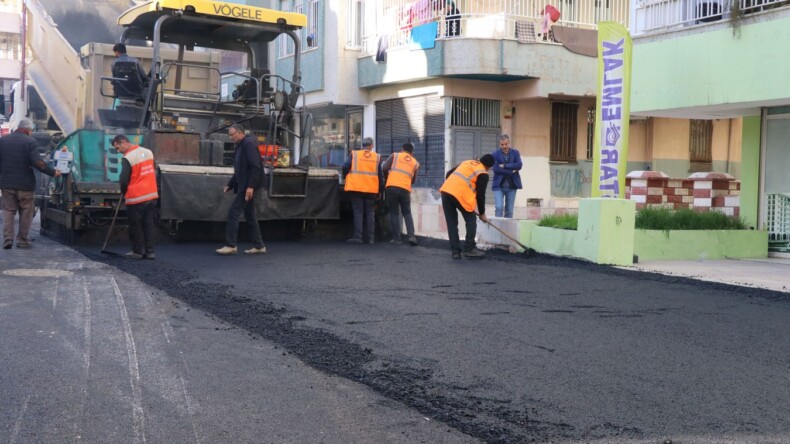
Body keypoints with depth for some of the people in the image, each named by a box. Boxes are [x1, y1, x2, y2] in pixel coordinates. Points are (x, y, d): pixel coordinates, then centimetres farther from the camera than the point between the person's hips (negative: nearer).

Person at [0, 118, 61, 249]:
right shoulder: (30, 142, -10)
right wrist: (53, 172, -10)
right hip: (25, 184, -4)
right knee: (26, 212, 7)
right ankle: (23, 240, 9)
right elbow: (37, 162, -19)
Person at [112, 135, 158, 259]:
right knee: (149, 224, 10)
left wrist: (123, 192, 7)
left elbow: (124, 180, -12)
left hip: (136, 198, -6)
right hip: (152, 195, 6)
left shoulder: (128, 158, -15)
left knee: (135, 226, 6)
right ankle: (149, 251, 10)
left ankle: (137, 251, 11)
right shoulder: (148, 152, 7)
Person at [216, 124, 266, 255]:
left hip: (248, 186, -10)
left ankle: (230, 245, -7)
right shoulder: (240, 146, 19)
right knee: (250, 215, 11)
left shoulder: (249, 144, -11)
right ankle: (259, 246, 15)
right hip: (244, 186, 10)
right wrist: (229, 185, 16)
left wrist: (250, 186, -25)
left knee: (233, 212, -10)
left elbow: (255, 166, -20)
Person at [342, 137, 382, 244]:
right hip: (371, 190, 2)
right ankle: (370, 238, 8)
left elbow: (345, 167, -9)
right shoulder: (377, 157, 7)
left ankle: (357, 236, -7)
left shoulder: (354, 154, 2)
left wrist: (345, 177, 12)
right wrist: (379, 191, 14)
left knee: (358, 212, 1)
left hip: (356, 188, -1)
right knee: (369, 213, 10)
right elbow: (379, 175, 7)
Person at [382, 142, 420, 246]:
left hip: (392, 187, -1)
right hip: (405, 189, 1)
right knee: (407, 213, 14)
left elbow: (384, 168, 3)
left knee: (394, 213, 7)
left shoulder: (395, 155, 13)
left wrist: (388, 176, 22)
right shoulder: (415, 163, 19)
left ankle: (396, 238, 5)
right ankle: (411, 236, -3)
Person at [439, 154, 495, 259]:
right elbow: (480, 195, 5)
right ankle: (469, 249, 10)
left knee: (451, 223, 11)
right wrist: (482, 213, 15)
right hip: (461, 195, -6)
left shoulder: (466, 162, 25)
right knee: (471, 221, 11)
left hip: (446, 190, 6)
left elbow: (449, 174, 26)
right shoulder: (483, 174, 6)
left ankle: (455, 251, 11)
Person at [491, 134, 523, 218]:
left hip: (512, 185, 2)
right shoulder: (495, 154, -1)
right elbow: (496, 168, -14)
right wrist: (511, 171, -14)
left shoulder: (515, 153, 7)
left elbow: (519, 165, -9)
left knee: (509, 210, 6)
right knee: (499, 207, -13)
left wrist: (504, 166, -15)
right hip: (499, 186, -2)